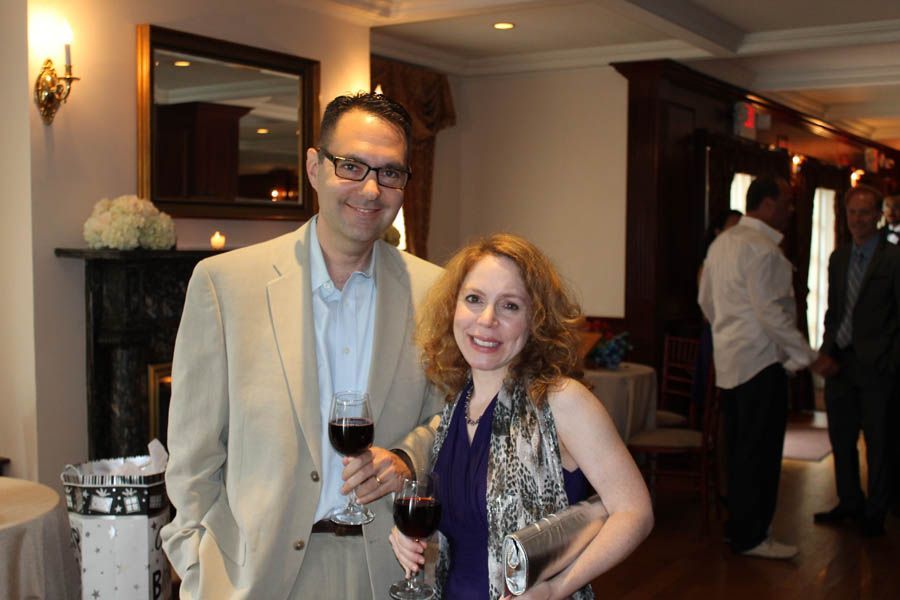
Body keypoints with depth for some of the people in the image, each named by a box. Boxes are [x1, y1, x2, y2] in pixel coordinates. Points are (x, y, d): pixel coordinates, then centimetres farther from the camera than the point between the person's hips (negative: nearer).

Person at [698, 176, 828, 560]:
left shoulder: (722, 243, 13)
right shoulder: (761, 249, -17)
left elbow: (706, 301, 18)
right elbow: (772, 313, -21)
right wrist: (808, 356, -16)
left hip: (728, 361, 10)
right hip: (760, 361, -10)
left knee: (738, 449, 16)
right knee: (760, 453, -1)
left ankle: (737, 526, 24)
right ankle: (750, 537, 6)